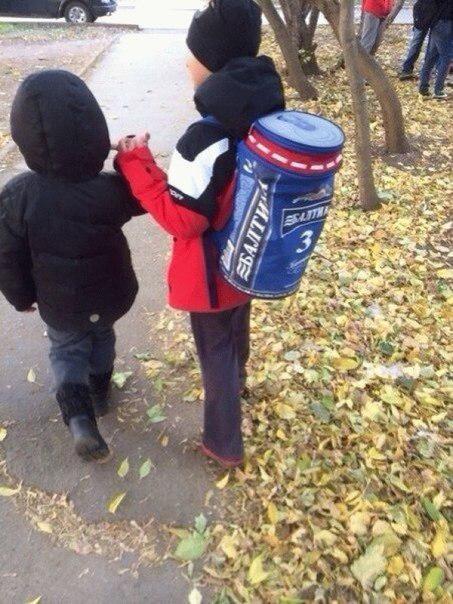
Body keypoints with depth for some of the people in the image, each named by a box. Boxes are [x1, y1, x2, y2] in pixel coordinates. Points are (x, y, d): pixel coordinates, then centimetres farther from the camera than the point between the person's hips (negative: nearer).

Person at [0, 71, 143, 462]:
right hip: (111, 295, 1)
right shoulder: (112, 189, -26)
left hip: (59, 304, -1)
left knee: (67, 349, 25)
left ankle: (78, 414, 6)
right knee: (102, 337, 30)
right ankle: (99, 393, 52)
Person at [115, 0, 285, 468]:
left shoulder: (207, 138, -31)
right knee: (237, 328, 32)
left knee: (216, 351, 11)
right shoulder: (269, 115, -6)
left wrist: (135, 162, -20)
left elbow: (181, 219, -26)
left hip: (213, 271, -7)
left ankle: (224, 443, 30)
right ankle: (237, 381, 61)